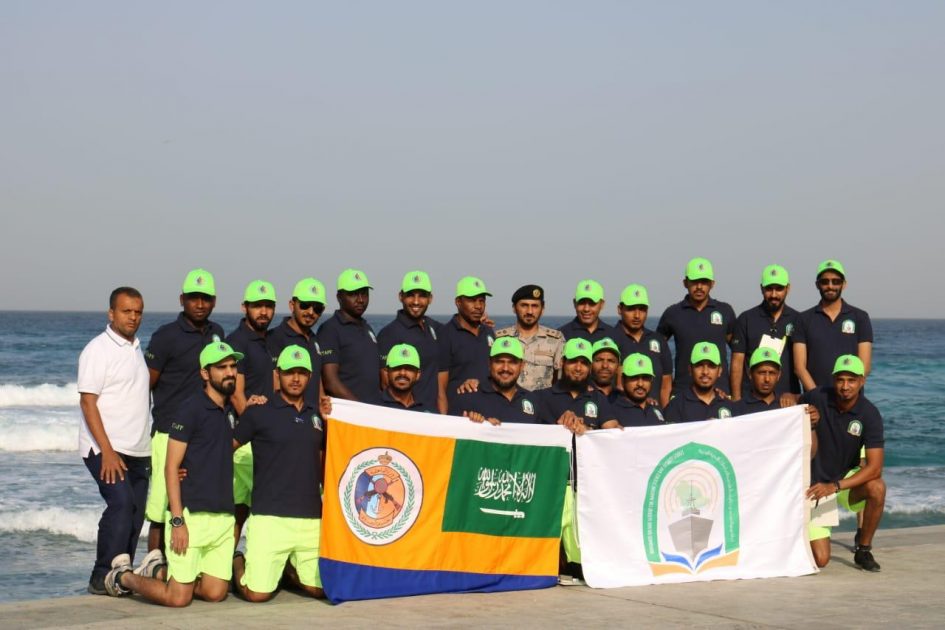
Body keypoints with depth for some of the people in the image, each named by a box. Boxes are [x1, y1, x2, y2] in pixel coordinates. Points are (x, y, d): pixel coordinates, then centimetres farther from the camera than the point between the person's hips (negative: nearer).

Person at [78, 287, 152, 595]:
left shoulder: (136, 349, 16)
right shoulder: (98, 350, -7)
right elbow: (88, 402, -13)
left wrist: (148, 447, 17)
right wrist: (107, 451, -20)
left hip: (138, 451, 8)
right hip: (106, 449, -7)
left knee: (135, 514, 4)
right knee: (122, 504, -20)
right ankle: (102, 577, -14)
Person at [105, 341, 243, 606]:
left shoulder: (232, 411, 12)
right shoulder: (190, 410, -8)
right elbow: (171, 467, -10)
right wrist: (177, 520, -18)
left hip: (224, 516, 7)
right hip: (192, 514, -7)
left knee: (215, 593, 4)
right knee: (178, 598, -8)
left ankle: (158, 572, 27)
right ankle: (123, 576, 18)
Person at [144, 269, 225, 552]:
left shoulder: (217, 333, 13)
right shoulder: (166, 336, -6)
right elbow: (144, 386, -5)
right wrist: (146, 431, -7)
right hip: (170, 433, -6)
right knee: (162, 512, -6)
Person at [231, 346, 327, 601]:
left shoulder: (317, 416, 15)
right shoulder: (259, 413, 0)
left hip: (312, 518, 5)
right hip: (270, 516, -5)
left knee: (321, 587, 2)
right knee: (257, 593, -9)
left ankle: (287, 567, 32)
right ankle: (237, 562, 24)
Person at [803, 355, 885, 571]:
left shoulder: (869, 414, -17)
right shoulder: (817, 398, -15)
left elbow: (874, 468, -23)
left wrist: (835, 486, -33)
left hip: (846, 479, 1)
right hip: (814, 483, -1)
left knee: (877, 488, -35)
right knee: (820, 560, -11)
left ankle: (863, 549, -10)